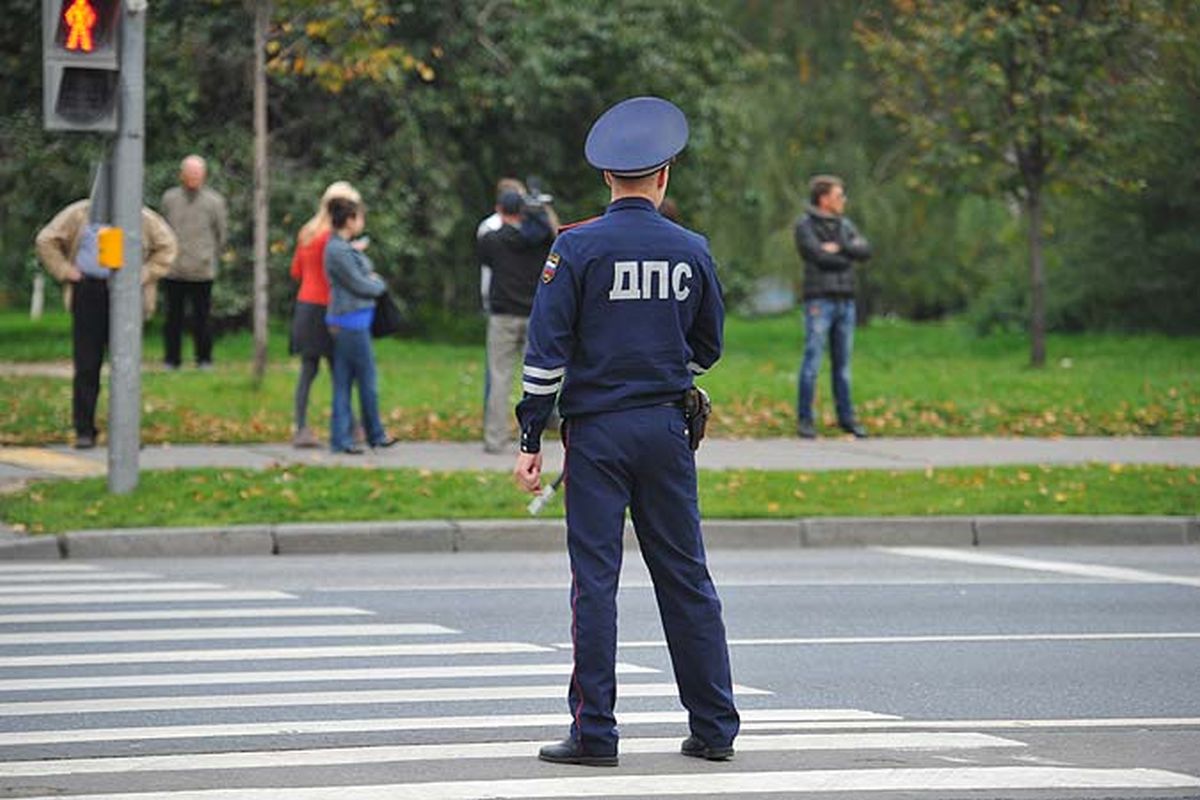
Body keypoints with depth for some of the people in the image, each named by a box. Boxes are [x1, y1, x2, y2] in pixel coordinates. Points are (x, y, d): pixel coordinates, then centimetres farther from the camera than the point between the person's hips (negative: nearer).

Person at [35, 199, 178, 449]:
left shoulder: (142, 219, 5)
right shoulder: (79, 215, 4)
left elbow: (166, 246, 15)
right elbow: (46, 241, 10)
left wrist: (146, 274, 4)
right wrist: (65, 271, 2)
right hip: (88, 294, 0)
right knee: (86, 365, -1)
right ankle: (84, 431, 5)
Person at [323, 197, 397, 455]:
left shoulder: (344, 247, 14)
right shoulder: (338, 251, -17)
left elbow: (365, 276, 18)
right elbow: (360, 285, -14)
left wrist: (373, 280, -1)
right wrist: (379, 284, 2)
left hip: (346, 324, 10)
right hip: (351, 320, -10)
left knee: (343, 381, 9)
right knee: (367, 380, 1)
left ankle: (341, 439, 10)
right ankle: (375, 435, 11)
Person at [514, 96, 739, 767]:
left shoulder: (578, 248, -6)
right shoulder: (692, 251, 3)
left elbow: (547, 351, -9)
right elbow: (708, 351, 13)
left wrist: (531, 441, -6)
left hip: (597, 429, -3)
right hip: (667, 430, 3)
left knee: (595, 580, -1)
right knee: (687, 578, 9)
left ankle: (595, 732, -2)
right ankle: (715, 729, 12)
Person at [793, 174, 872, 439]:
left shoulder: (845, 226, 15)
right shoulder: (805, 225, -3)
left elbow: (865, 251, 1)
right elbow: (819, 256, -15)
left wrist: (839, 247, -12)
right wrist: (847, 257, -2)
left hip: (845, 301, 6)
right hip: (819, 300, -6)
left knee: (843, 363, 9)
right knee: (812, 361, -7)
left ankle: (846, 417, 13)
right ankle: (804, 420, -3)